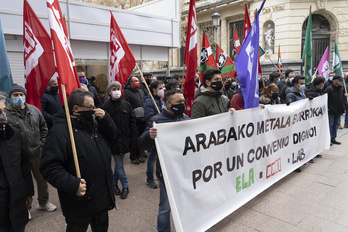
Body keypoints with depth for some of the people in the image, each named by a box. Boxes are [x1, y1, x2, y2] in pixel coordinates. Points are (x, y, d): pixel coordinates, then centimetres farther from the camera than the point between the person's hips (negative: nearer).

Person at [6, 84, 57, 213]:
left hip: (37, 153, 4)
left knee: (42, 179, 17)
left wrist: (41, 143, 6)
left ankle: (43, 202, 39)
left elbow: (43, 128, 13)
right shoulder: (6, 114, -11)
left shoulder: (34, 110, 4)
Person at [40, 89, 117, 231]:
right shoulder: (60, 132, -22)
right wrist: (72, 184, -35)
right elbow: (49, 167, -25)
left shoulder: (93, 123, 5)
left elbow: (112, 135, 8)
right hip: (80, 202, -8)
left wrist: (104, 119, -9)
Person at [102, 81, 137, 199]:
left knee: (118, 163, 15)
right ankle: (125, 186, 19)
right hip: (113, 140, -2)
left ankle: (114, 183, 36)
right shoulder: (105, 107, -5)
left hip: (125, 140, 3)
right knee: (119, 164, 4)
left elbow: (132, 124, 3)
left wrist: (133, 140, -2)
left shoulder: (126, 105, 2)